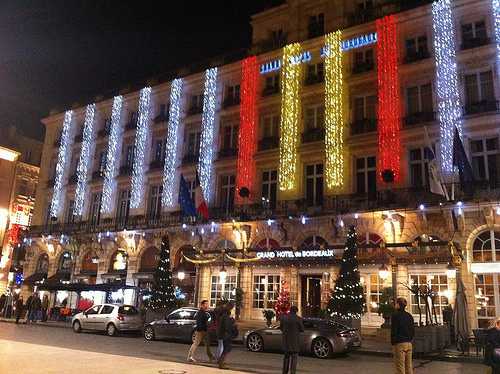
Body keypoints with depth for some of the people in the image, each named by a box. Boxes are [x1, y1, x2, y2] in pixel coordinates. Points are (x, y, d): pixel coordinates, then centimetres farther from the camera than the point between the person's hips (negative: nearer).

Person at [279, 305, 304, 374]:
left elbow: (281, 327, 8)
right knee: (294, 357, 4)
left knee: (286, 355, 18)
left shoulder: (283, 317, -2)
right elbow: (302, 329, -4)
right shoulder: (298, 319, -12)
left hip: (286, 339, 4)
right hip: (295, 340, -4)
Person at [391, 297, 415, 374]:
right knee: (409, 367, 11)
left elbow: (393, 331, -12)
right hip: (409, 344, 7)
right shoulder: (409, 316, 10)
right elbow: (413, 331, 13)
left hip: (399, 344, -7)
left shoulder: (395, 315, -10)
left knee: (400, 368, -2)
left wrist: (393, 344, -6)